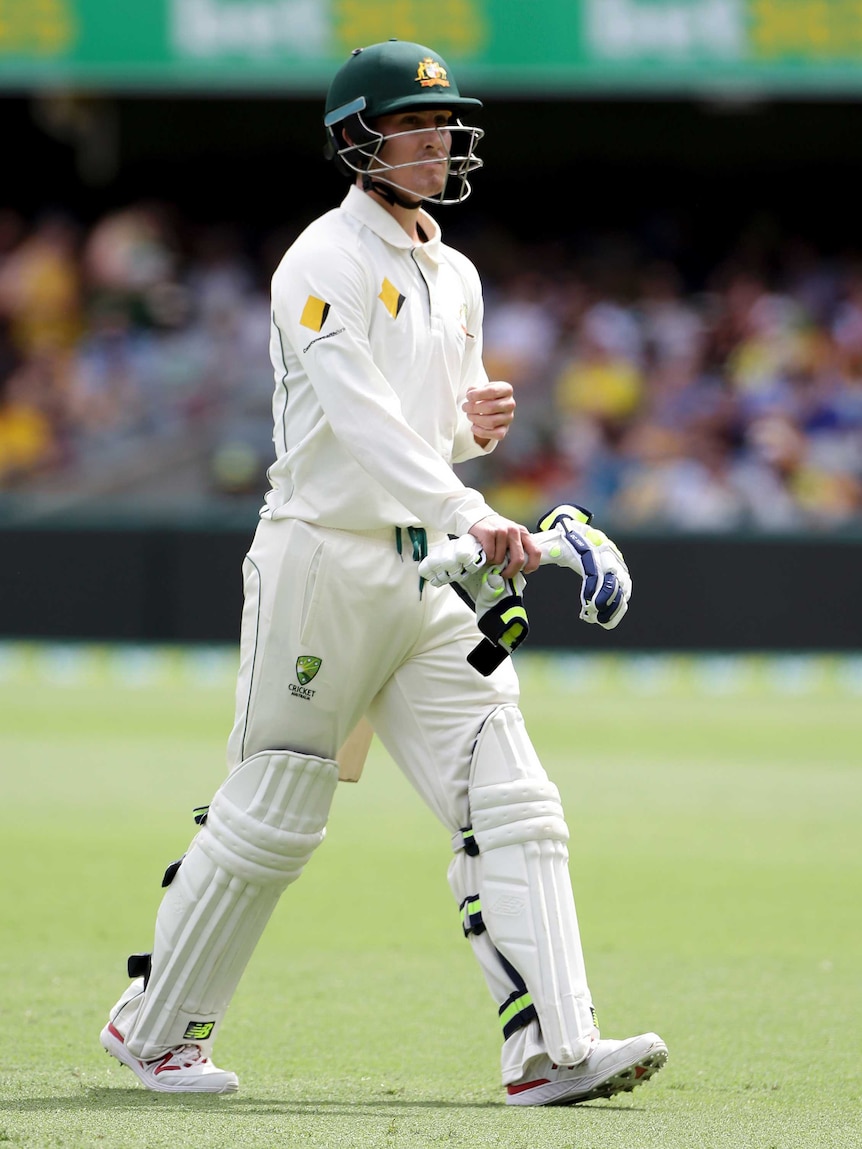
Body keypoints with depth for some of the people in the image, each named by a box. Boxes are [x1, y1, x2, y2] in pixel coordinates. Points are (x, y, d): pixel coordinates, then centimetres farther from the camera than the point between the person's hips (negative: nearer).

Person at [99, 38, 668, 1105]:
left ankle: (552, 1050, -13)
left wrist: (475, 422, 1)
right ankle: (153, 1026, 19)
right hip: (324, 563, -7)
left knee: (511, 806, -7)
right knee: (270, 818, 2)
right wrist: (470, 516, -38)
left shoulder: (455, 277, 15)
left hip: (432, 575, 7)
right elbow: (362, 417, -26)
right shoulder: (324, 266, -11)